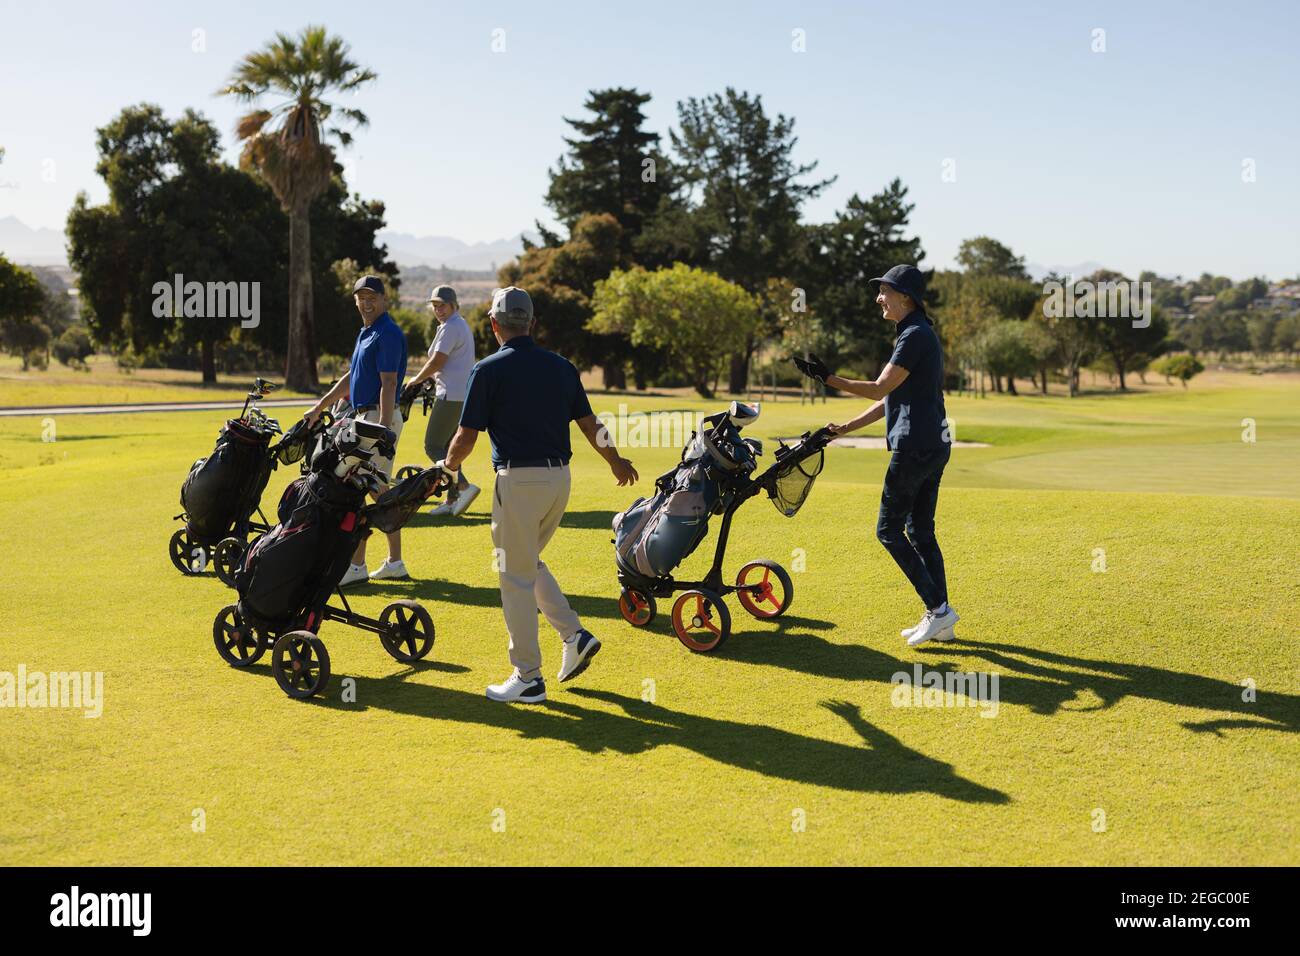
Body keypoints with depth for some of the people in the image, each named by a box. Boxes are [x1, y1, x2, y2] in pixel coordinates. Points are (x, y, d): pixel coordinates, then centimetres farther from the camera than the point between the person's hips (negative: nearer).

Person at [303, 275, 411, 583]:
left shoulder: (388, 333, -13)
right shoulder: (366, 332, 18)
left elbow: (388, 384, -21)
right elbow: (350, 378, 26)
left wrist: (384, 430, -27)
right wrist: (318, 408, 28)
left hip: (379, 417, -10)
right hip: (367, 417, 10)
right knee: (381, 492, 12)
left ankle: (356, 566, -4)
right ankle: (395, 563, 17)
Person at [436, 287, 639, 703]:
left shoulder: (488, 370, -7)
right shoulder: (561, 367, 8)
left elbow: (466, 437, -5)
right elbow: (590, 424, 14)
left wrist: (448, 465, 17)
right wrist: (616, 462, 31)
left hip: (518, 479, -6)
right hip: (559, 478, 6)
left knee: (516, 577, 3)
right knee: (528, 563, 24)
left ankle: (528, 678, 7)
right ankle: (575, 634, 14)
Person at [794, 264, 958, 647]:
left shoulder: (915, 336, -13)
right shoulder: (917, 334, 19)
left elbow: (880, 389, -17)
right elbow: (888, 399, 20)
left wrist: (827, 378, -13)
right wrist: (845, 428, 20)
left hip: (915, 447, -10)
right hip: (935, 445, 10)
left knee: (889, 530, -3)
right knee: (921, 532, 12)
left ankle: (937, 608, -4)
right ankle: (941, 621, 13)